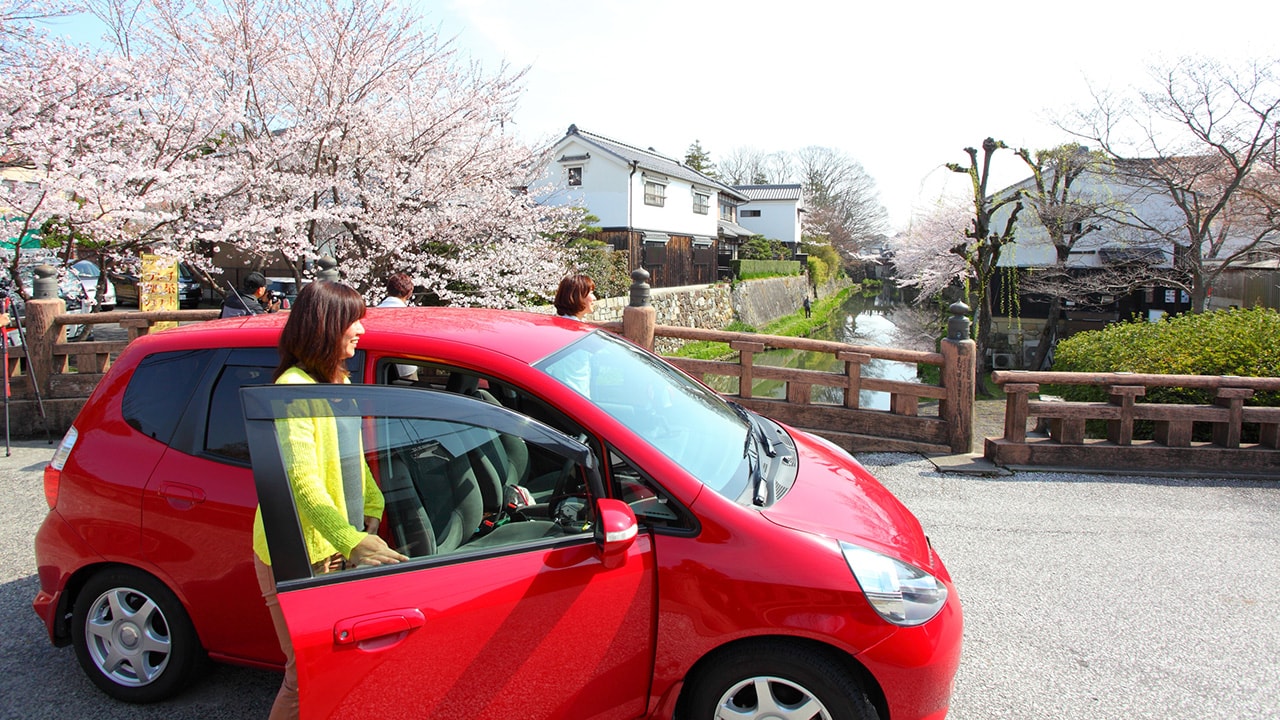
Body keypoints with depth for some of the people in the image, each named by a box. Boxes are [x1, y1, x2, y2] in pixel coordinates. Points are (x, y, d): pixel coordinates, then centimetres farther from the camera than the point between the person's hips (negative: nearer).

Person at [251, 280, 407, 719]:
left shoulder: (339, 382, 12)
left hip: (341, 547, 8)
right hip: (297, 556, -8)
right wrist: (352, 541, -35)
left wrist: (372, 510, 5)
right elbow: (303, 482, -25)